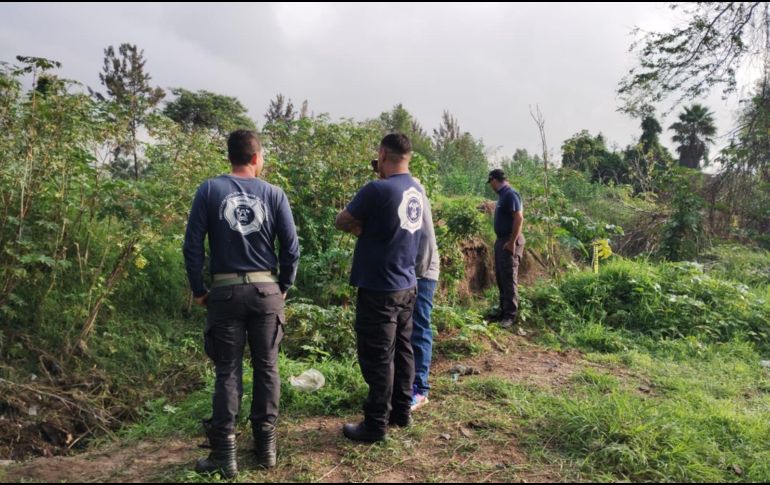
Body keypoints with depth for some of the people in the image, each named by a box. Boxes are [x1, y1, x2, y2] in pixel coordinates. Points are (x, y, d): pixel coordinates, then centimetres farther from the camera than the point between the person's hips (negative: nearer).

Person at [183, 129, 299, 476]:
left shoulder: (209, 190, -1)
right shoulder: (274, 193, 0)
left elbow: (192, 244, -5)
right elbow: (291, 246, -3)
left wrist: (198, 290, 4)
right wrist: (284, 286, 9)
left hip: (225, 291, 0)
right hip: (266, 290, 1)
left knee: (227, 371, 7)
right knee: (266, 367, 11)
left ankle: (224, 454, 12)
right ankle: (266, 445, 21)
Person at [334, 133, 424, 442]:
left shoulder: (377, 190, -19)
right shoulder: (417, 190, 6)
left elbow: (341, 223, -8)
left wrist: (359, 224, 8)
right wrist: (365, 224, 4)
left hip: (379, 290, -8)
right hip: (407, 286, 8)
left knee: (378, 358, 2)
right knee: (402, 350, 17)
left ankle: (375, 425, 13)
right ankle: (402, 412, 30)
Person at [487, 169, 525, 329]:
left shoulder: (511, 194, -16)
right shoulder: (503, 195, 14)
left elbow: (519, 218, -23)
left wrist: (512, 242, -23)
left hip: (510, 241, -10)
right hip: (501, 240, 10)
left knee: (509, 278, -7)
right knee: (500, 277, 14)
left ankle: (511, 315, -2)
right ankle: (504, 310, 23)